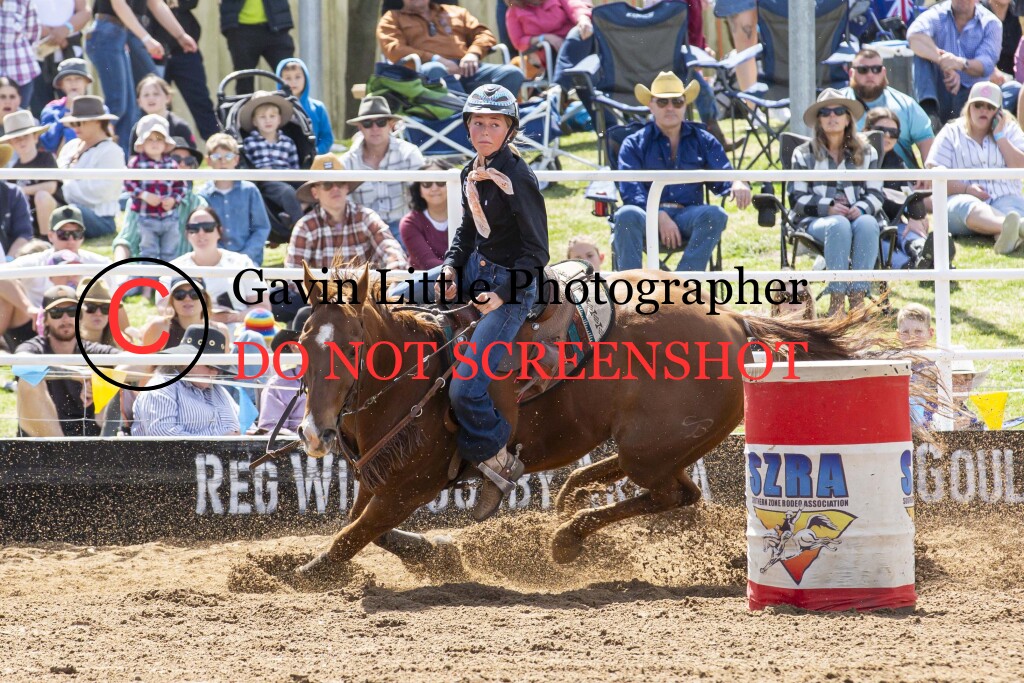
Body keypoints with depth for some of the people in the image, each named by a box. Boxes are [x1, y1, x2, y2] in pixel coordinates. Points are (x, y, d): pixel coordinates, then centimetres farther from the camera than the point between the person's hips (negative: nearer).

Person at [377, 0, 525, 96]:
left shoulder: (455, 12, 32)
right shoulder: (393, 19, 22)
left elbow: (485, 35, 23)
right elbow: (394, 51, 4)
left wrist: (473, 53, -1)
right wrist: (435, 59, -9)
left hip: (465, 69, 4)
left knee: (512, 73, -25)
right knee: (435, 71, -43)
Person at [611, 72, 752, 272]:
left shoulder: (702, 141, 21)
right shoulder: (634, 144, 14)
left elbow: (721, 179, 12)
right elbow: (630, 190, -1)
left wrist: (737, 184, -15)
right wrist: (659, 216, -19)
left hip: (689, 216, 1)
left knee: (715, 215, -32)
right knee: (627, 216, -36)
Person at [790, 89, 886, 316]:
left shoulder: (866, 153, 19)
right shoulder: (804, 155, 15)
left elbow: (876, 195, 9)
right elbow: (797, 199, 5)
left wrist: (861, 208, -14)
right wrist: (828, 207, -13)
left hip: (857, 216, 1)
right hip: (817, 221, -1)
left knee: (867, 224, -36)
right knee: (839, 226, -38)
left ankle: (858, 296, -42)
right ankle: (837, 300, -42)